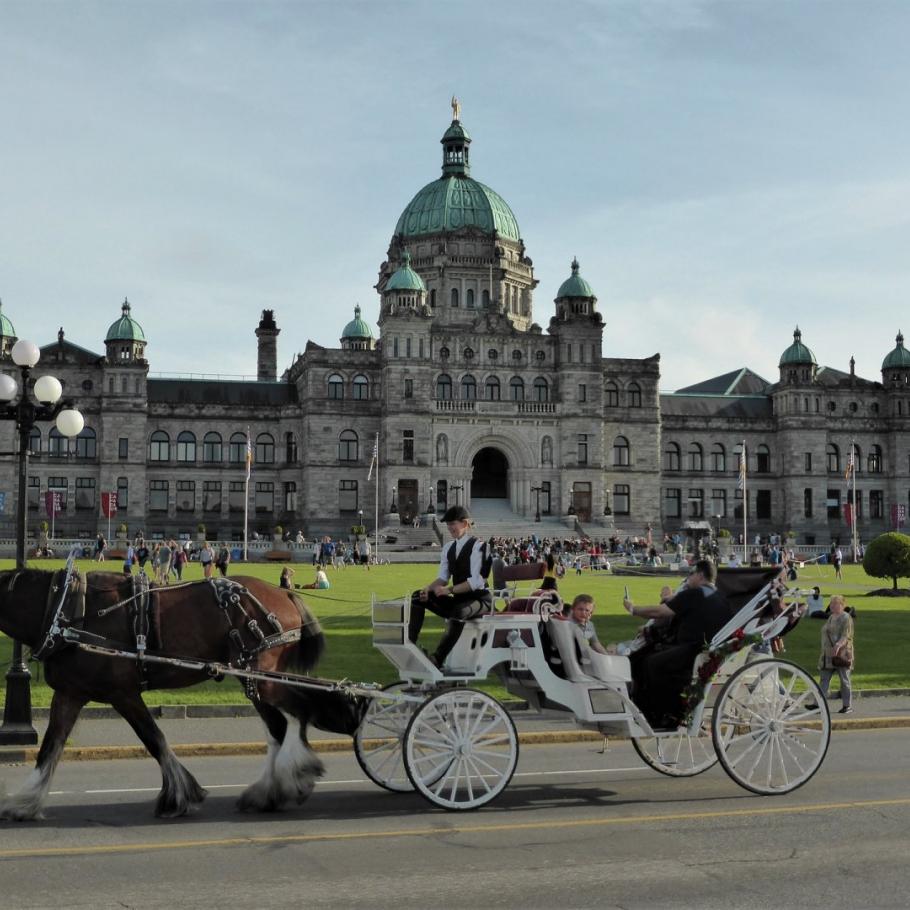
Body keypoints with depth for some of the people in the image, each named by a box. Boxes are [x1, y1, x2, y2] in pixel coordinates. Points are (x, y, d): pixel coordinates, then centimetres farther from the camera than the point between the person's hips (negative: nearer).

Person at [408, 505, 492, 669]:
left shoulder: (478, 546, -12)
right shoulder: (448, 548, 10)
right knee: (417, 597, -6)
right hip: (458, 600, 8)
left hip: (479, 599, -8)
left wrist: (450, 590, -30)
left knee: (459, 611, -41)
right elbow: (443, 577, 7)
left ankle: (438, 658, -35)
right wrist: (428, 589, -14)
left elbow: (476, 582, -21)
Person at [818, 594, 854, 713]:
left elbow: (846, 636, -19)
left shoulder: (846, 618, -8)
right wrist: (824, 651, 23)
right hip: (828, 655, 8)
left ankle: (848, 706, 10)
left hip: (841, 654, -8)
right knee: (823, 679, 1)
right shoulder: (831, 617, 17)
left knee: (844, 680, 1)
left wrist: (838, 645, -36)